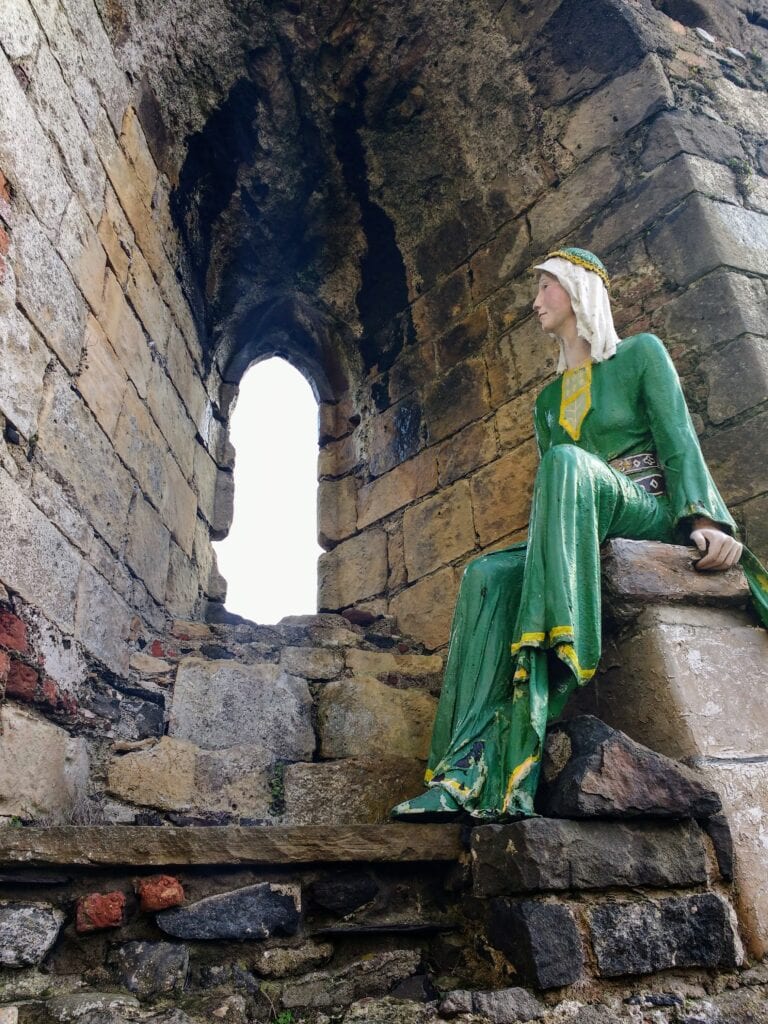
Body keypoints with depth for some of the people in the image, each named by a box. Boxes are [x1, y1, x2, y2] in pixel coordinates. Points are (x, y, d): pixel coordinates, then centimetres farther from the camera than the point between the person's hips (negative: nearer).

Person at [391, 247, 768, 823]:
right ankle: (474, 768, -39)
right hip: (581, 532, 5)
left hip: (654, 515, -5)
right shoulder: (548, 400, 24)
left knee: (565, 461, -37)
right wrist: (543, 544, -1)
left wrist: (704, 520, -21)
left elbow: (680, 445, -4)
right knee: (488, 574, -26)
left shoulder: (642, 353, 9)